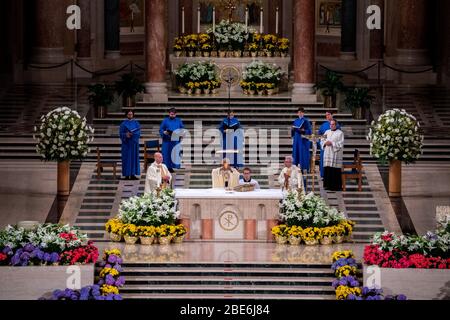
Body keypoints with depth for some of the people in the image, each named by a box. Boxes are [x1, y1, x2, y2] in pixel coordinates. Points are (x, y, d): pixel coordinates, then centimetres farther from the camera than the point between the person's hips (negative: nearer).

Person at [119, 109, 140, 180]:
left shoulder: (136, 123, 10)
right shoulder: (124, 123, 4)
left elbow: (138, 132, 2)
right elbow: (121, 133, 0)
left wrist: (132, 134, -16)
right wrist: (126, 134, -20)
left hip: (134, 143, 3)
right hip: (126, 143, -2)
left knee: (134, 157, 2)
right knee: (126, 158, -5)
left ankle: (133, 174, 5)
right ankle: (127, 175, -3)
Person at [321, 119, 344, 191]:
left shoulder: (340, 133, 1)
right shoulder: (327, 132, 17)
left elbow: (340, 143, -8)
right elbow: (322, 141, 16)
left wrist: (331, 143, -16)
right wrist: (325, 142, -6)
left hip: (335, 155, -5)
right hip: (327, 154, 5)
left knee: (335, 171, -7)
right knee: (327, 170, 2)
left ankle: (336, 186, -3)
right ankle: (328, 185, 8)